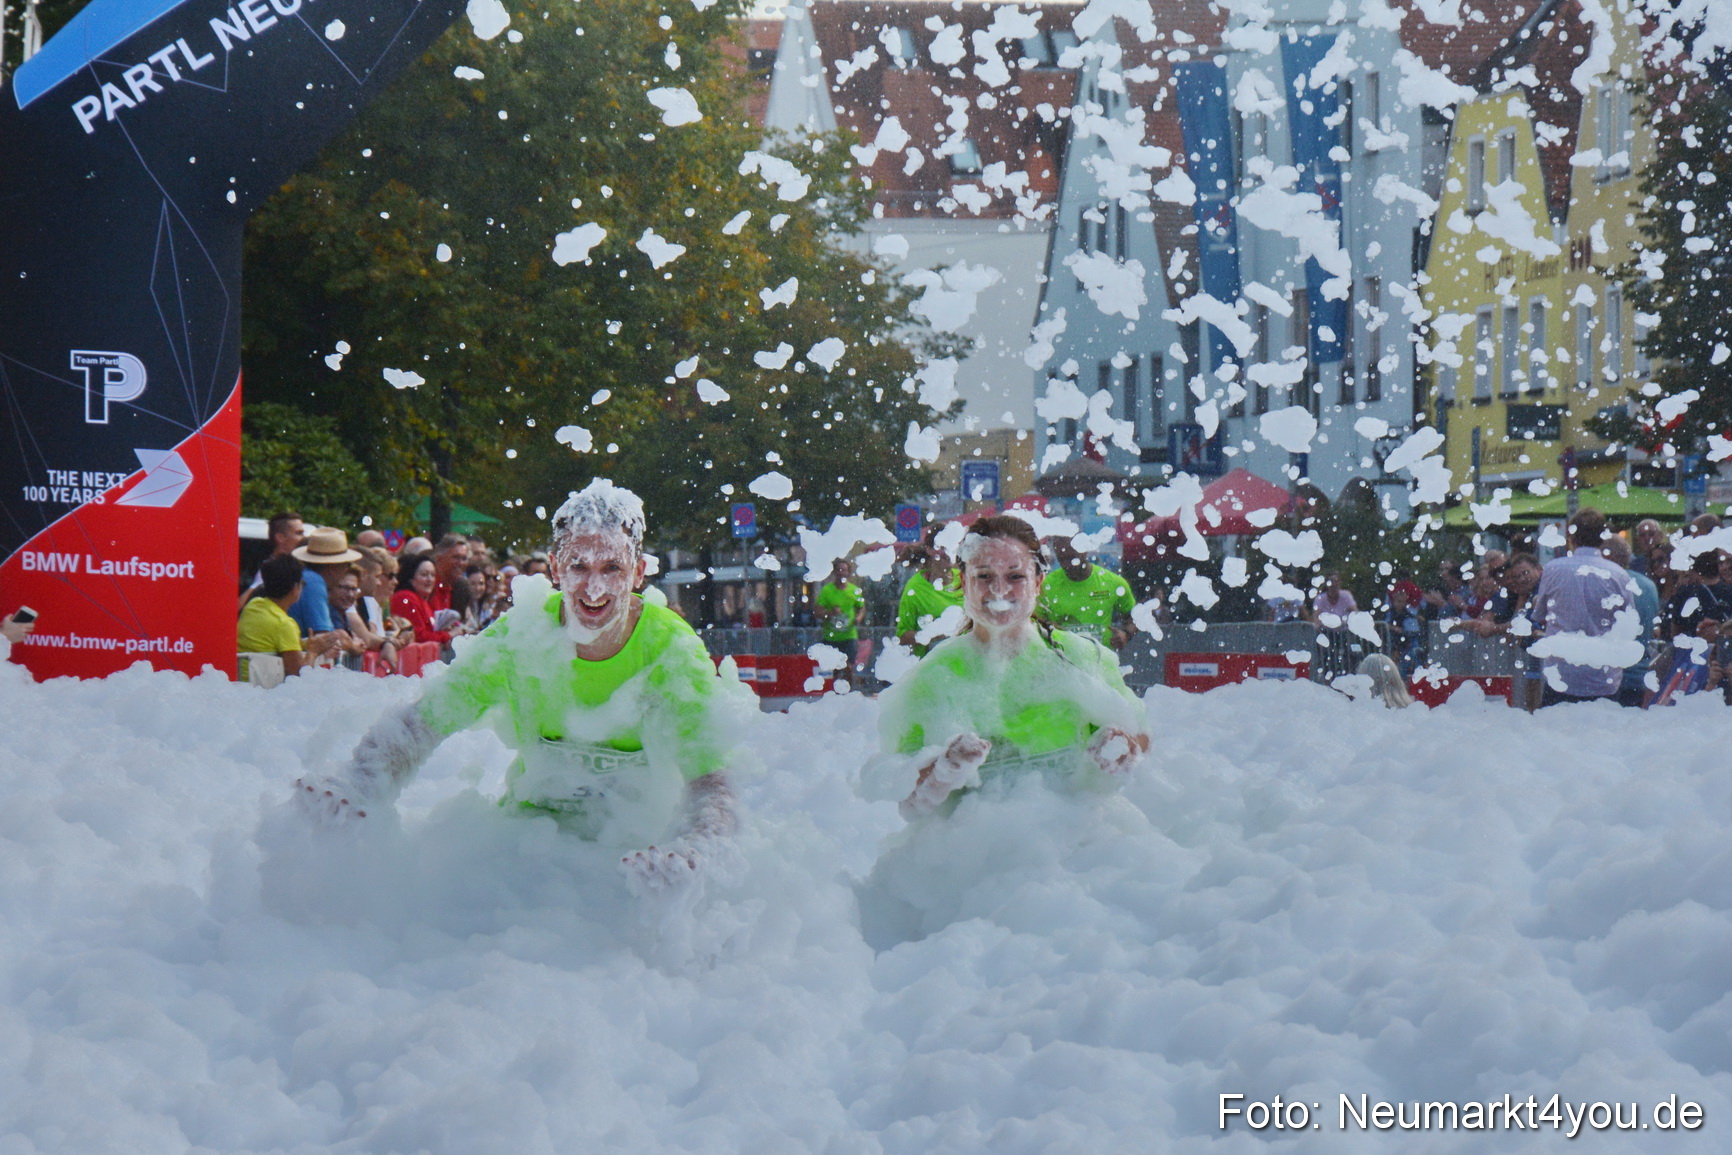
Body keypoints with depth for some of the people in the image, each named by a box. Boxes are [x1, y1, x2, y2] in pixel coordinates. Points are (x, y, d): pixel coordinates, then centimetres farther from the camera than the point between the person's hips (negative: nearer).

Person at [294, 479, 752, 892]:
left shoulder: (672, 649, -20)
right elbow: (423, 720, -15)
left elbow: (711, 774, -29)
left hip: (641, 838, -1)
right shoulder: (521, 635, -15)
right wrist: (353, 787, -36)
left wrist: (690, 851, -52)